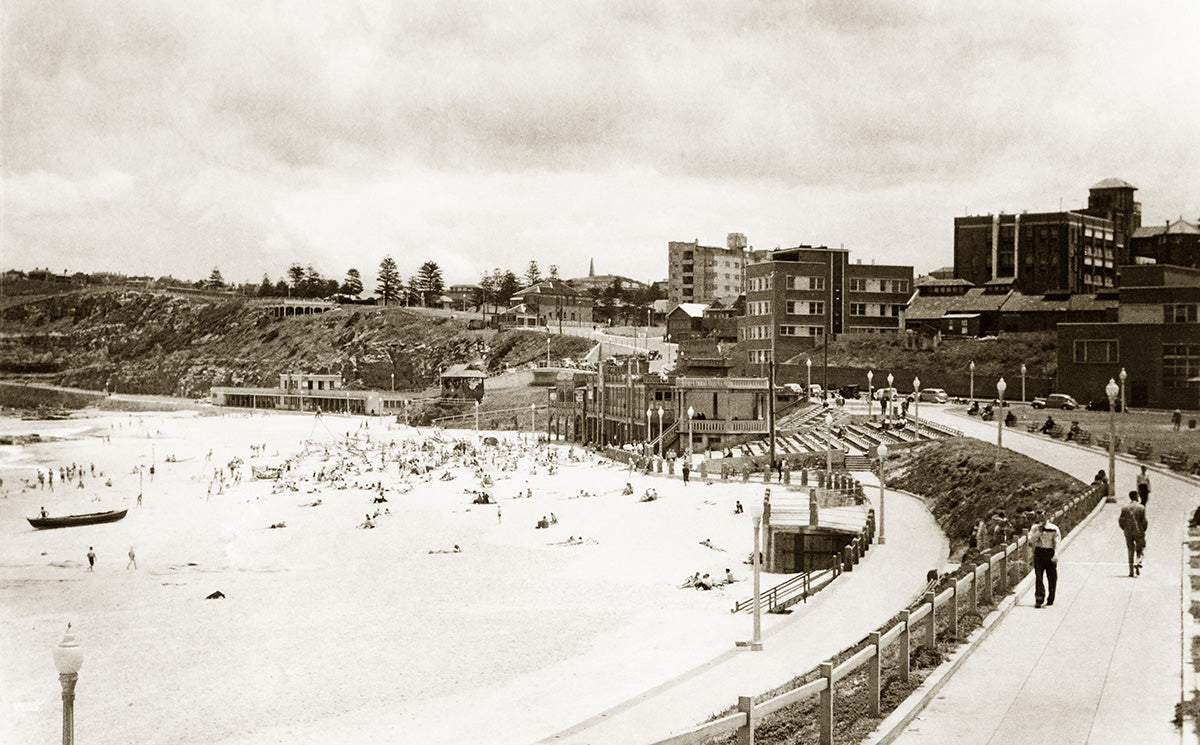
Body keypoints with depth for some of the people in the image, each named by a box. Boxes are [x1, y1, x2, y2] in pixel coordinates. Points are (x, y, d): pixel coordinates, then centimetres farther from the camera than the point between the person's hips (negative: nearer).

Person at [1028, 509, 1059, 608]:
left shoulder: (1054, 528, 1)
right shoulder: (1035, 528, 5)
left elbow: (1056, 543, -2)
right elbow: (1031, 540, -6)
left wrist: (1055, 555, -12)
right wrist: (1039, 531, -15)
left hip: (1050, 552, 0)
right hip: (1039, 552, 0)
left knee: (1052, 577, 6)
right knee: (1038, 576, -8)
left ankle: (1050, 599, 20)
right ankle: (1038, 600, -10)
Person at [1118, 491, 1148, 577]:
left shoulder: (1124, 508, 1)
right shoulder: (1141, 508, -5)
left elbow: (1120, 520, 0)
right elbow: (1144, 521, -8)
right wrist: (1143, 530, 7)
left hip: (1128, 532, 2)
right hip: (1138, 532, -2)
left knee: (1130, 551, 9)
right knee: (1139, 550, 10)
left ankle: (1131, 571, 7)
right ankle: (1137, 563, -18)